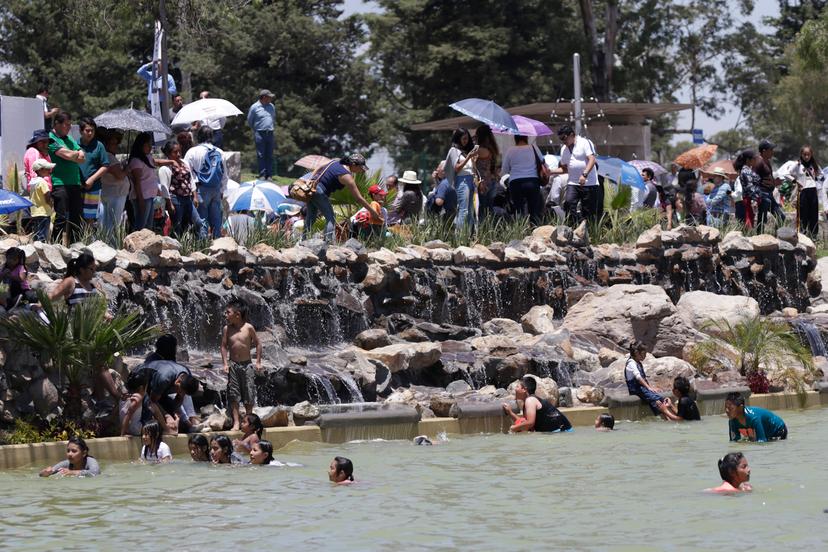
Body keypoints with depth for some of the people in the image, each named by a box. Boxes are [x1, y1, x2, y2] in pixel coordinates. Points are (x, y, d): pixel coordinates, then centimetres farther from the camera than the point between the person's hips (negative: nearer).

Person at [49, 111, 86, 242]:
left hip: (74, 183, 8)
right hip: (59, 183, -8)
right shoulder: (51, 139, -5)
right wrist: (76, 153, 5)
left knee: (76, 217, 8)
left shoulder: (69, 139, 20)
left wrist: (72, 154, -9)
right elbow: (68, 155, -16)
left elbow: (82, 158, 12)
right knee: (61, 218, -9)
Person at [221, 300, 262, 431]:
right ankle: (236, 422, 2)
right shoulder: (227, 329, -2)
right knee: (233, 395, -2)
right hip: (233, 365, 1)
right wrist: (225, 363, -4)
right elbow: (224, 346, 5)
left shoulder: (248, 328, -8)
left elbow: (258, 344, 1)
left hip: (247, 364, -1)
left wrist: (258, 362, -1)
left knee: (249, 395, 4)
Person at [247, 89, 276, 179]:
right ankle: (262, 175, -4)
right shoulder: (254, 107, -4)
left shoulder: (271, 106, 11)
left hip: (270, 133, 4)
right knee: (261, 155, -5)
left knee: (269, 156, 3)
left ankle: (269, 175, 6)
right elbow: (249, 121, 6)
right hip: (260, 134, -4)